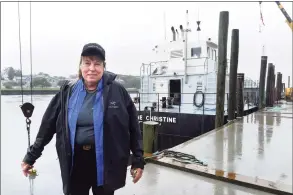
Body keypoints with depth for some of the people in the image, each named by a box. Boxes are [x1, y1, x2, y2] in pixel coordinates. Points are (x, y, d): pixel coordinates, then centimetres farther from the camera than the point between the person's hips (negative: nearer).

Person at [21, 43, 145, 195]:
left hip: (105, 160, -1)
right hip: (76, 160, 2)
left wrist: (138, 160, -3)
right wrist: (31, 156, 9)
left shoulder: (117, 91, -9)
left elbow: (133, 127, -5)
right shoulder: (68, 91, -2)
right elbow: (48, 125, 4)